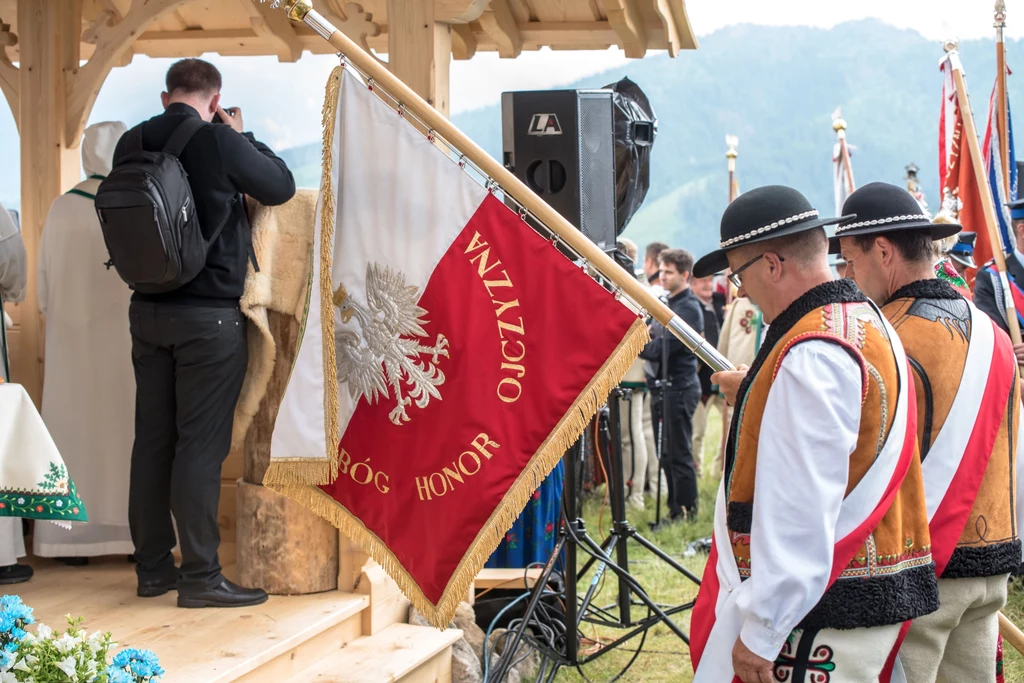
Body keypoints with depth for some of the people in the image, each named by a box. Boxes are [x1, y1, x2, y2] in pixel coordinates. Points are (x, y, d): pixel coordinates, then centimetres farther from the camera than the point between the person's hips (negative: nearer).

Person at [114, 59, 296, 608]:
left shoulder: (131, 144, 4)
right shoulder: (218, 141, -12)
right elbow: (281, 186, 0)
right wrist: (242, 136, 13)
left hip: (148, 311, 6)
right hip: (210, 315, -6)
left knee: (152, 439, 11)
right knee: (200, 443, -4)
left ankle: (152, 566, 19)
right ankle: (199, 576, -1)